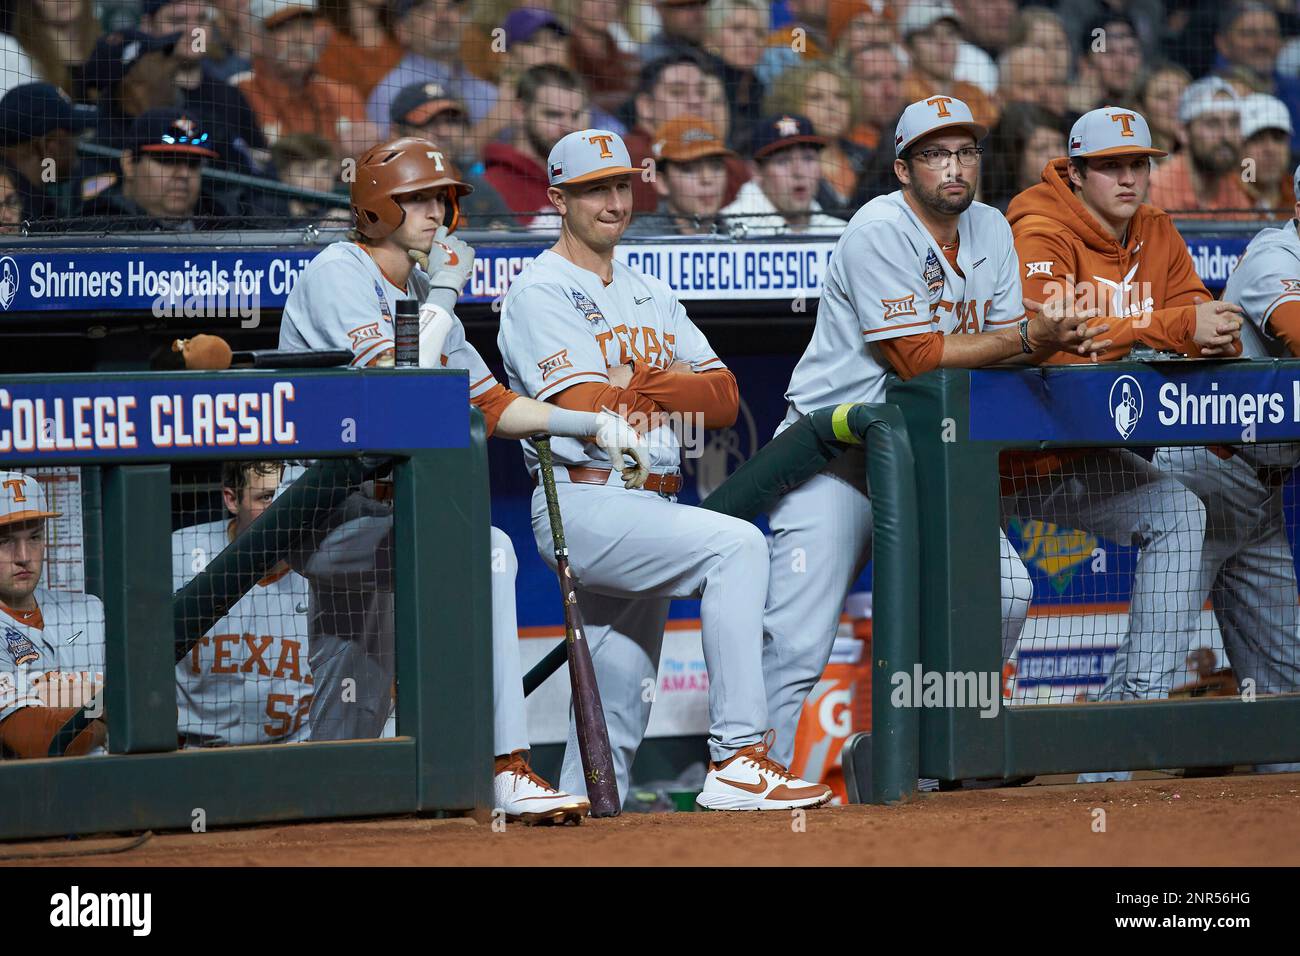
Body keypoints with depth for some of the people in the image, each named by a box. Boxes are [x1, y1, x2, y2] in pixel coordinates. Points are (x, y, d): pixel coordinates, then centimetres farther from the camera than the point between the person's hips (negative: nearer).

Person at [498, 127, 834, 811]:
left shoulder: (649, 295, 21)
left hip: (653, 507, 8)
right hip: (583, 504, -8)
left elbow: (724, 398, 10)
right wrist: (679, 388, 0)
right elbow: (588, 413, -16)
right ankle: (737, 761, -32)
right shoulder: (540, 293, -3)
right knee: (736, 543, -28)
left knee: (621, 703, 7)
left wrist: (637, 382, -9)